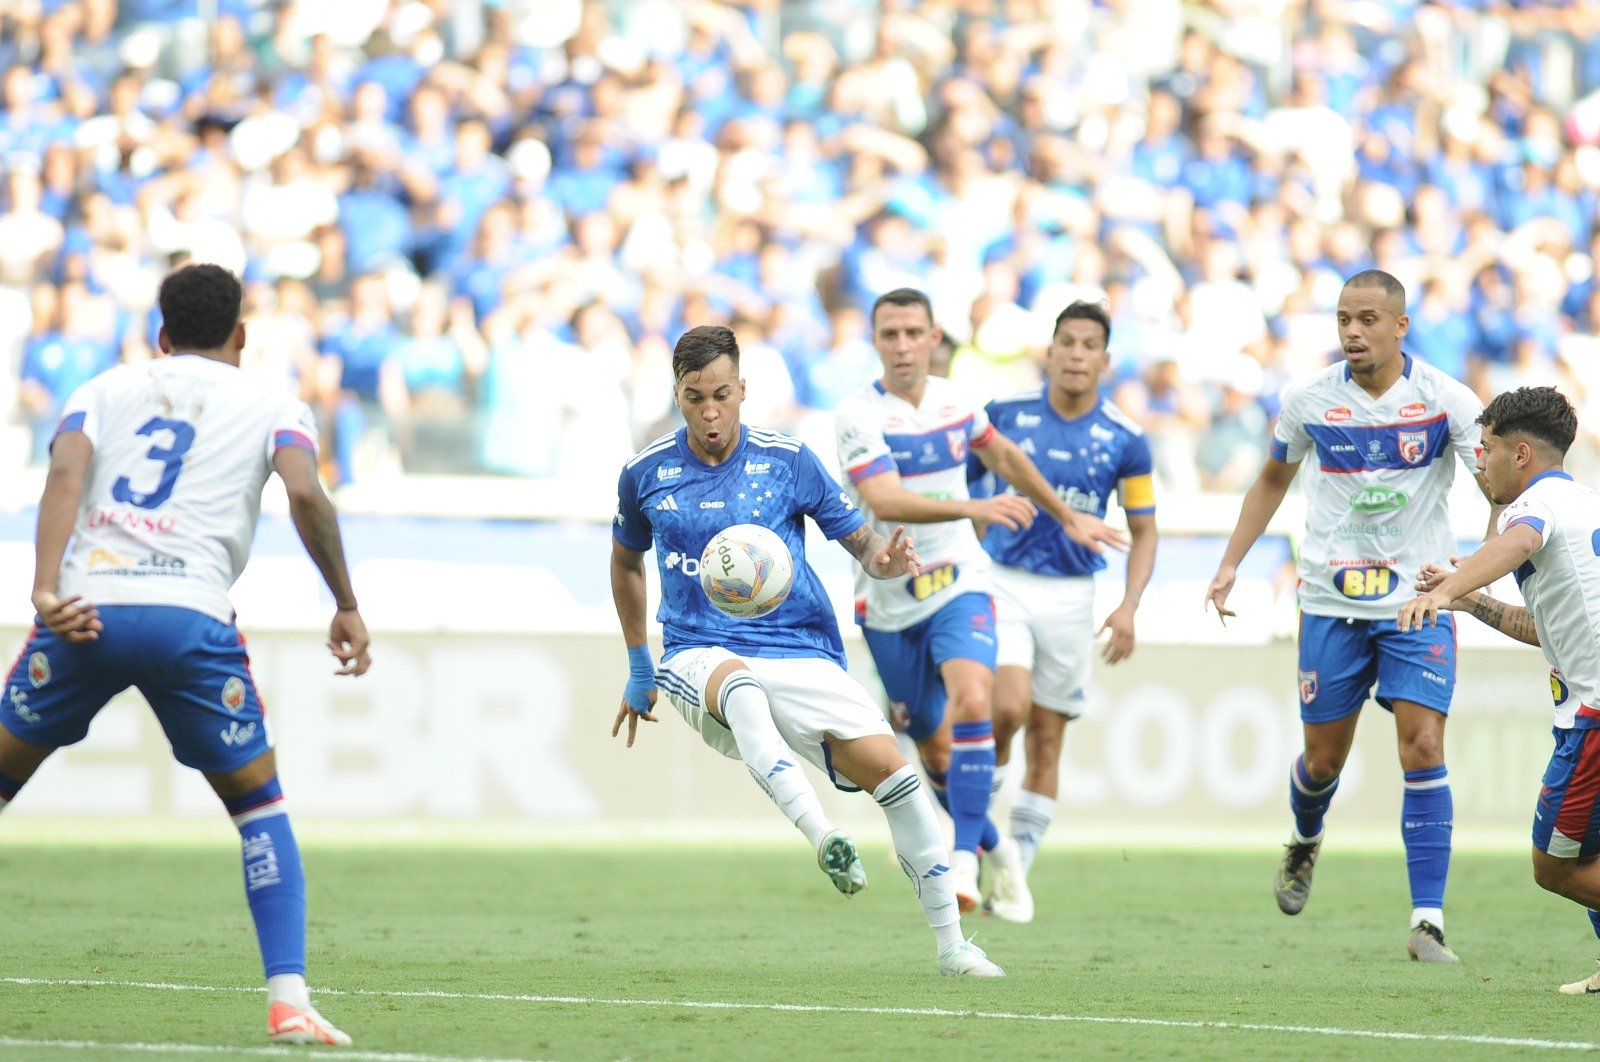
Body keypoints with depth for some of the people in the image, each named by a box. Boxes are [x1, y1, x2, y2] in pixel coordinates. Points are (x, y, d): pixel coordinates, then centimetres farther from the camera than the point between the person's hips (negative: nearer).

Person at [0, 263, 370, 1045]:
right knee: (260, 807, 13)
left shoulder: (105, 390, 22)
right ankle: (288, 1002, 1)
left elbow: (65, 474, 2)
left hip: (85, 610, 1)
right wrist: (347, 608, 6)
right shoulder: (270, 408, 18)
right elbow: (305, 492, -2)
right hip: (190, 618, -1)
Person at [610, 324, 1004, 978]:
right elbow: (626, 561, 24)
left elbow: (860, 539, 8)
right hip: (699, 655, -1)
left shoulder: (787, 460, 2)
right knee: (742, 687, -40)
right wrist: (639, 667, 26)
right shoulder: (645, 475, 6)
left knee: (889, 765, -18)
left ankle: (951, 944, -6)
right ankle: (823, 838, -55)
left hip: (802, 653, 1)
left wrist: (884, 558, -17)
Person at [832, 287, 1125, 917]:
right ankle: (998, 850, 33)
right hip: (889, 602, -2)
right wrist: (973, 508, -42)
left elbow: (1005, 457, 21)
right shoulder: (858, 416, -15)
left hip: (958, 587, 2)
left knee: (972, 702, -26)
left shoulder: (953, 400, 1)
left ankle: (966, 857, -23)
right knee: (935, 752, 8)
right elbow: (884, 500, -30)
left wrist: (1068, 517, 29)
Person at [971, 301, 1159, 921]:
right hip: (1003, 584, -1)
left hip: (1071, 596, 1)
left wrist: (1129, 606, -9)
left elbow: (1143, 531, 4)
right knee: (1009, 707, -24)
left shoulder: (1125, 440, -2)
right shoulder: (1005, 413, -4)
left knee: (1046, 744, 4)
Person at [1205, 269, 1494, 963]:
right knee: (1324, 756, 8)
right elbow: (1273, 479, 16)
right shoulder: (1309, 399, -1)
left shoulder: (1445, 400, -8)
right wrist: (1231, 563, 11)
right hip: (1332, 602, 2)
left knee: (1423, 749, -14)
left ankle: (1428, 920, -12)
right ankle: (1305, 841, 43)